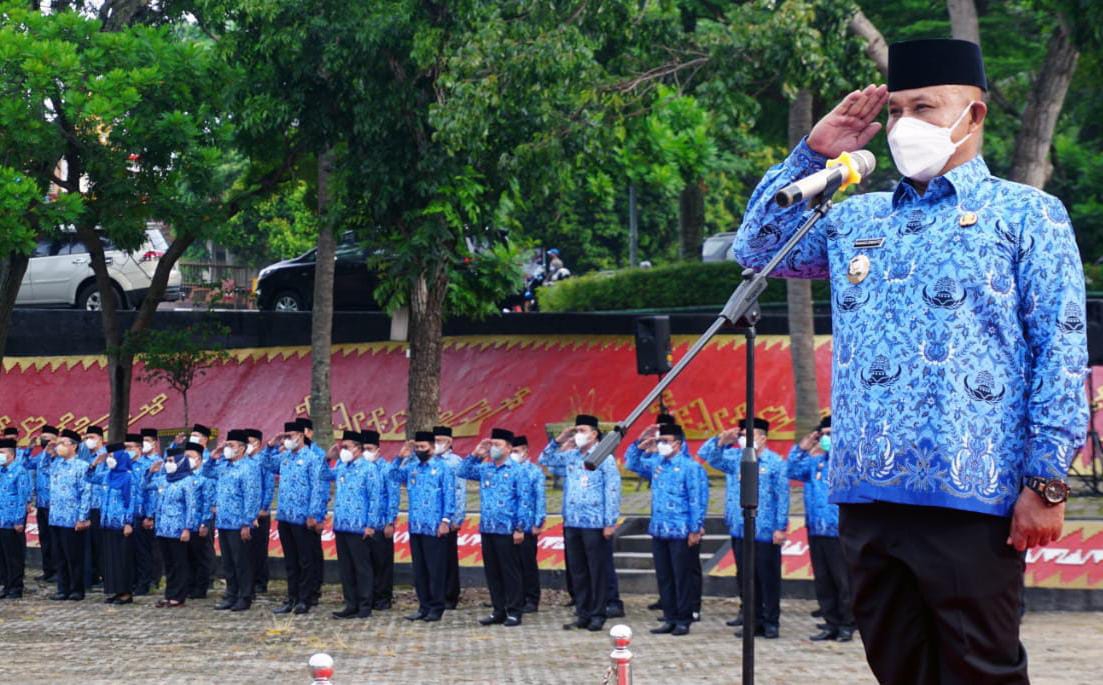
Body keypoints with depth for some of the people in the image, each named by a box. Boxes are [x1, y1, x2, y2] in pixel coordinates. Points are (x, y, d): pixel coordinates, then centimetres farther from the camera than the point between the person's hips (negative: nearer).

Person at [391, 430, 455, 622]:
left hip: (434, 528, -6)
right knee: (419, 570, 9)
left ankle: (436, 607, 5)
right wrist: (401, 457, 0)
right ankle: (424, 606, 15)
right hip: (415, 527, 6)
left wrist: (445, 520, -13)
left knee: (435, 569, -1)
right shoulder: (411, 468, 13)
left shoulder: (442, 468, -3)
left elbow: (449, 496, -6)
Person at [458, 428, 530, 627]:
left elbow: (523, 501, -7)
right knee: (492, 572, 9)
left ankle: (514, 612, 5)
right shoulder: (484, 469, 11)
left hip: (507, 530, -6)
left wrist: (520, 528, -11)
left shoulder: (516, 471, -6)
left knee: (510, 571, -1)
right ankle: (499, 610, 17)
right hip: (487, 529, 6)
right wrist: (476, 454, 3)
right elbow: (463, 472, 15)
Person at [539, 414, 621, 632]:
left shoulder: (604, 458, -6)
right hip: (572, 523, 6)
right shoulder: (571, 456, 12)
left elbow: (612, 490, -9)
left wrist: (610, 522, -13)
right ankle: (582, 614, 16)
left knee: (597, 571, 0)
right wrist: (559, 440, 8)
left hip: (595, 525, -6)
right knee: (577, 571, 10)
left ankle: (597, 615, 5)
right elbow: (545, 460, 23)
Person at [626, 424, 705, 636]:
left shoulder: (689, 466, -9)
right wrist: (642, 448, 5)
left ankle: (683, 621, 6)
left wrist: (695, 529, -15)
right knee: (664, 578, 10)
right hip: (658, 531, 7)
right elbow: (632, 465, 24)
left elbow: (697, 500, -11)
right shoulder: (655, 464, 11)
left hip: (681, 533, -7)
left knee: (682, 578, 0)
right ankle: (670, 618, 17)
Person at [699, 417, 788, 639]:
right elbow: (706, 454, 11)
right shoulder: (735, 458, 9)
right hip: (740, 530, 6)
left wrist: (781, 527, -11)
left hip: (765, 533, -6)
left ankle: (771, 622, 7)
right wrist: (722, 441, -7)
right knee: (745, 577, 10)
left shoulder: (775, 463, -6)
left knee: (768, 578, 0)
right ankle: (754, 620, 18)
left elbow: (782, 497, -7)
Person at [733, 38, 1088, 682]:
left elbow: (1061, 353, -3)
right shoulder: (856, 218, 19)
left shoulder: (1025, 213, 3)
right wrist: (812, 156, 11)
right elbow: (757, 247, 21)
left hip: (969, 498, -5)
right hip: (867, 495, 6)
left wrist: (1046, 482, -11)